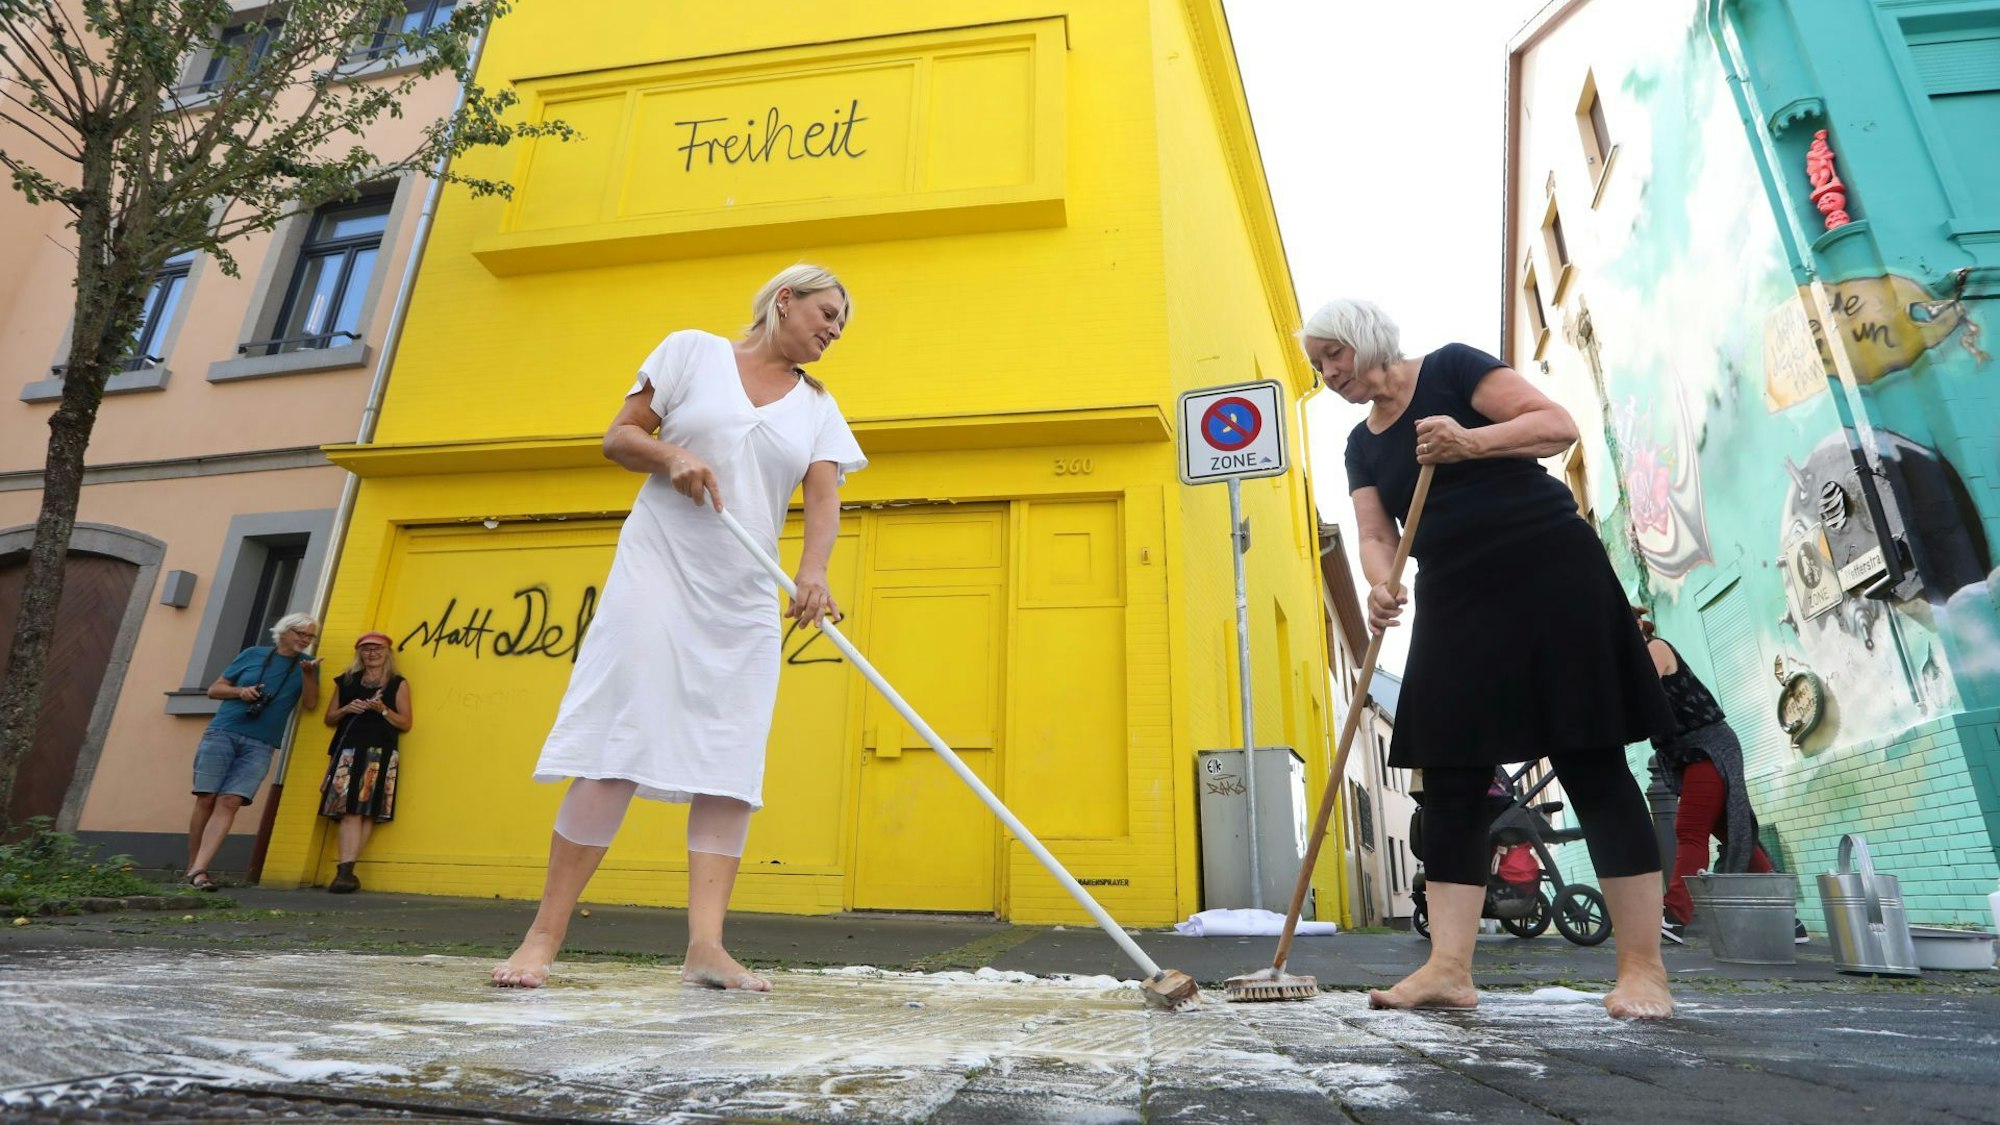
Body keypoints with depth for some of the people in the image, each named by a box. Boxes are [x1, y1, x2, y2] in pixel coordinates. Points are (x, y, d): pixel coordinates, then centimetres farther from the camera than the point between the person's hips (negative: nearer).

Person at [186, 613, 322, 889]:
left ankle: (199, 870, -17)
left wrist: (309, 674, -16)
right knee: (206, 799, -4)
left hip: (259, 746, 0)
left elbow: (310, 703, -1)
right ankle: (191, 868, 6)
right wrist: (240, 691, -8)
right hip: (222, 734, 0)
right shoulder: (253, 654, 9)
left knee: (230, 802, -13)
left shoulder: (307, 665, 11)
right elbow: (214, 689, 12)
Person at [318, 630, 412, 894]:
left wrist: (382, 709, -11)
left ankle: (344, 870, -3)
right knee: (349, 810, -10)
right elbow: (328, 718, 18)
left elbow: (405, 723, 5)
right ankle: (346, 871, -15)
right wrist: (347, 709, -3)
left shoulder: (398, 683, 10)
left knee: (368, 811, -7)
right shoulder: (346, 681, 17)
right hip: (347, 750, 1)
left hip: (380, 752, -1)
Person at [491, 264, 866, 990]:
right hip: (659, 571, -4)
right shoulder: (693, 351, 6)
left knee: (731, 765, -4)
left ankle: (705, 945, -4)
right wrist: (671, 454, -15)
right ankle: (544, 935, -3)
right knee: (620, 745, -11)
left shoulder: (818, 408, 12)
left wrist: (813, 572, -21)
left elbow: (824, 502, -2)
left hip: (747, 600, 4)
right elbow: (618, 436, 6)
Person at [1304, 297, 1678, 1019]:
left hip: (1548, 575, -6)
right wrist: (1381, 588, -16)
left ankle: (1643, 967, 4)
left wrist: (1470, 443, -26)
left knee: (1592, 766, -4)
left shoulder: (1452, 369, -1)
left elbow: (1558, 424, -9)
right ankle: (1449, 968, 2)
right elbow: (1376, 536, 5)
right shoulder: (1362, 445, 15)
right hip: (1454, 602, 6)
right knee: (1450, 783, 0)